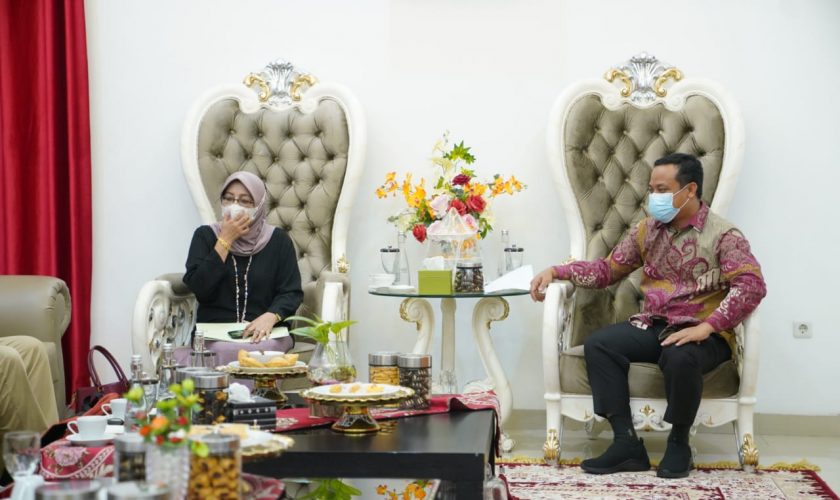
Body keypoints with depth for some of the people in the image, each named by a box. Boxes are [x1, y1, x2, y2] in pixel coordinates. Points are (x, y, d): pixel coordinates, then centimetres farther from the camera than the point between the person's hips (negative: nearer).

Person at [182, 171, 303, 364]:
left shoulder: (278, 240, 7)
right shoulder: (206, 235, 7)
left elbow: (291, 292, 0)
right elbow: (198, 288, -6)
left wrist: (270, 317, -20)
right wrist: (225, 240, -8)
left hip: (268, 334, 0)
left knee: (257, 351, -33)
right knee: (222, 353, -33)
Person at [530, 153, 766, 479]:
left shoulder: (723, 235, -7)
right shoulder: (648, 229, 12)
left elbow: (751, 286, -20)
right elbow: (608, 269, 16)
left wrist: (707, 327, -31)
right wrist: (557, 272, 2)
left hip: (701, 333, -6)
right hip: (652, 326, 6)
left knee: (680, 358, -38)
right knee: (598, 344, -19)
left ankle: (678, 443, -12)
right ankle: (627, 443, -19)